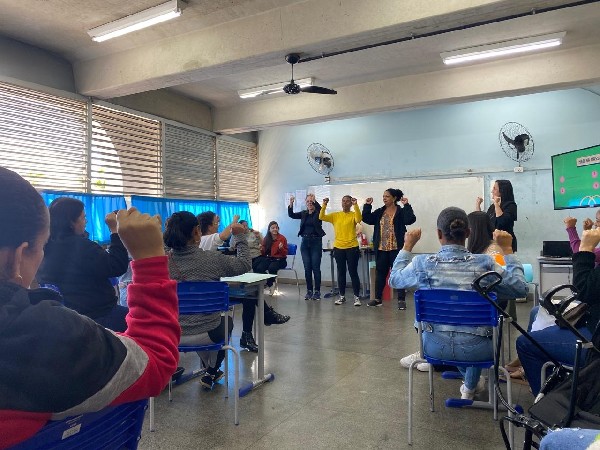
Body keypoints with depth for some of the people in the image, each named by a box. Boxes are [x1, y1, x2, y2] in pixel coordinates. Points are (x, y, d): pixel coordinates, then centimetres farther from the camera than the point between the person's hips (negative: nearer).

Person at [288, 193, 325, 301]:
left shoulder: (318, 213, -1)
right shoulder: (303, 213, 10)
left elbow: (320, 209, -24)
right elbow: (291, 215, -2)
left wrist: (314, 200, -38)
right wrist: (291, 204, -18)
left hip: (316, 242, -4)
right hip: (305, 242, 4)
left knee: (316, 267, -2)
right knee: (307, 268, 5)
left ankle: (317, 291, 6)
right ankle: (309, 291, 13)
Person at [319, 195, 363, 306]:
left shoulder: (353, 215, 0)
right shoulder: (335, 215, 6)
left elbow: (359, 219, -22)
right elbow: (321, 217, -4)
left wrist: (355, 205, -29)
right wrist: (324, 205, -15)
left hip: (352, 248, -3)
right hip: (338, 248, 3)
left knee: (353, 272, 1)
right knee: (341, 273, 10)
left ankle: (357, 297, 10)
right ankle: (342, 296, 20)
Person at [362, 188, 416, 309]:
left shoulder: (401, 212, -3)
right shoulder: (379, 212, 11)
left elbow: (410, 220, -19)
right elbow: (366, 219, 5)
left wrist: (406, 205, -23)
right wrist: (367, 205, -2)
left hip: (396, 248, -5)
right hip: (381, 248, 5)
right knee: (380, 273, 12)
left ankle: (401, 300, 7)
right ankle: (378, 298, 21)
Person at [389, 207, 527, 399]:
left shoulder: (423, 263, -12)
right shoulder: (485, 263, -13)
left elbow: (394, 280, 7)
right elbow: (520, 288, 1)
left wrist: (407, 246, 15)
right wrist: (507, 250, 5)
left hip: (436, 347, 1)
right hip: (476, 349, 0)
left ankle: (470, 381, 48)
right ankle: (470, 386, 49)